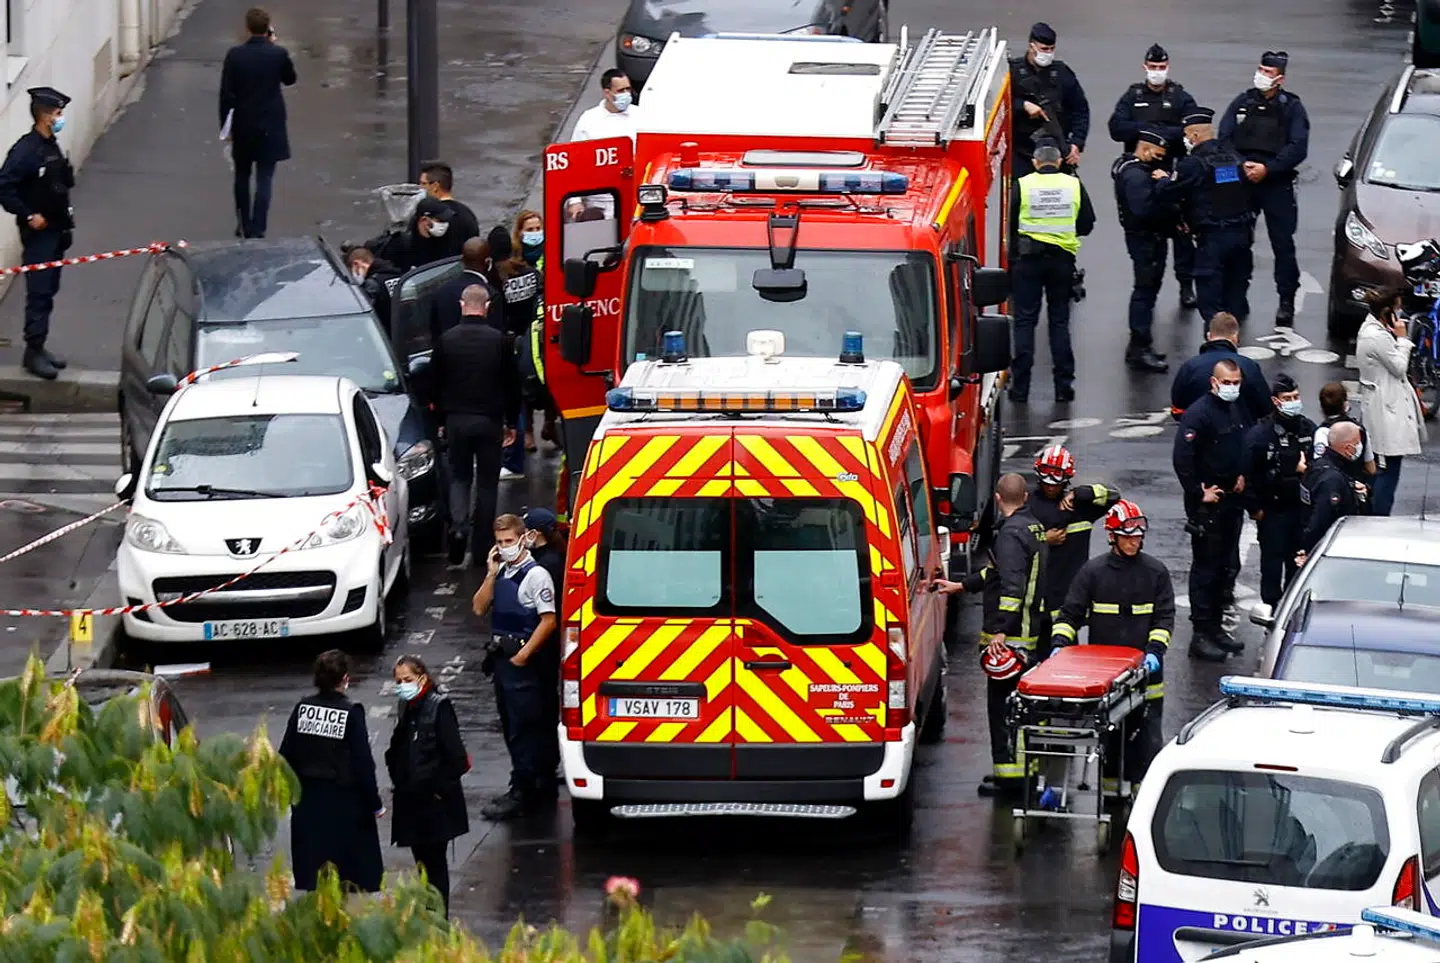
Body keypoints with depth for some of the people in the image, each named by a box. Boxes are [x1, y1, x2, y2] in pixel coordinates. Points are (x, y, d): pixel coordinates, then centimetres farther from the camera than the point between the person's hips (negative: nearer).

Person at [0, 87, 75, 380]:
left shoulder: (52, 147, 9)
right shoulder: (25, 150, -18)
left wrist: (65, 215, 12)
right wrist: (28, 215, -21)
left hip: (55, 231, 9)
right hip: (37, 233, -9)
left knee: (48, 290, 14)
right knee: (39, 293, -8)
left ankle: (39, 347, 22)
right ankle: (33, 352, -4)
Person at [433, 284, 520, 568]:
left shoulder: (446, 340, -3)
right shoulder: (498, 341, -7)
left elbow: (437, 385, 5)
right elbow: (512, 385, 0)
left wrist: (441, 421, 16)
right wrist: (511, 422, 11)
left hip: (456, 420, 1)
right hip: (489, 420, -1)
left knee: (459, 478, 13)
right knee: (487, 482, 7)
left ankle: (458, 526, -13)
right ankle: (481, 546, 8)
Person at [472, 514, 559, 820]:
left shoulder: (536, 575, -12)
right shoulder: (501, 572, 12)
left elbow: (549, 620, -16)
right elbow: (479, 608, 8)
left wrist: (524, 654, -17)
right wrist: (491, 574, -3)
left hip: (525, 660, -9)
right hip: (502, 656, 9)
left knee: (524, 728, -7)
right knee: (511, 725, 13)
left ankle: (521, 793, -7)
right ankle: (542, 786, 22)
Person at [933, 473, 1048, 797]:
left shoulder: (1011, 533, -16)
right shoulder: (1035, 528, 15)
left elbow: (1012, 585, -25)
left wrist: (1000, 630, -27)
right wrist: (961, 586, 34)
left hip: (1010, 633, -10)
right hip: (1032, 631, 10)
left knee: (1002, 703, -5)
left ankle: (1010, 773, -5)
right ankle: (1025, 767, 23)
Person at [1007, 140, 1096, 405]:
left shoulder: (1023, 185, -4)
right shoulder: (1074, 185, 1)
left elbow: (1010, 223, 0)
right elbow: (1087, 224, 7)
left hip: (1028, 257, -2)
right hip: (1063, 259, 2)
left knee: (1025, 320, 2)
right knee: (1060, 320, 10)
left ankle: (1020, 386, -2)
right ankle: (1064, 385, 7)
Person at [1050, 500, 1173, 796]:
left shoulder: (1155, 571, 5)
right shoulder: (1093, 571, 4)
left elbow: (1165, 617, 5)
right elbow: (1071, 613, 6)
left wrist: (1155, 650, -10)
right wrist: (1059, 644, -9)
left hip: (1144, 670, 0)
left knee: (1146, 730, -2)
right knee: (1108, 729, 4)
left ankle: (1143, 783, 3)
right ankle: (1111, 782, 13)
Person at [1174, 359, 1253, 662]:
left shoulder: (1240, 410, 8)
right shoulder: (1198, 413, -17)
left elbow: (1249, 447, 24)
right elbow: (1181, 458, -23)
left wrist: (1243, 475, 10)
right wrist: (1198, 494, -19)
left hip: (1232, 500, 8)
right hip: (1207, 502, -8)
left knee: (1228, 566, 15)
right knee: (1206, 567, -3)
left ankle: (1216, 626, 26)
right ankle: (1201, 634, 2)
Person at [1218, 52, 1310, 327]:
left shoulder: (1292, 108, 3)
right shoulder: (1242, 103, 10)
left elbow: (1298, 148, -6)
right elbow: (1223, 139, 3)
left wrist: (1267, 168, -16)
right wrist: (1240, 166, -14)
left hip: (1278, 183, -2)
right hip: (1240, 181, 2)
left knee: (1283, 244, -3)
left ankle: (1286, 302, 4)